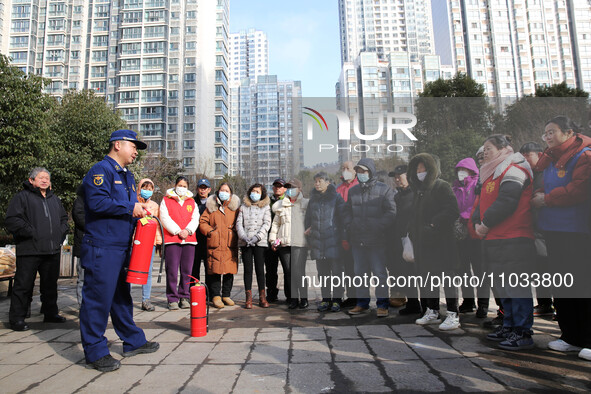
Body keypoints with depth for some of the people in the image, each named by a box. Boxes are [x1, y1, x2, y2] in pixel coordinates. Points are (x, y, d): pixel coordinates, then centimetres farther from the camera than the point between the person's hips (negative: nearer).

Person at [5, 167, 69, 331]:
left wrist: (61, 234, 12)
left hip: (53, 250, 6)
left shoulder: (55, 199, 18)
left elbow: (64, 218, 27)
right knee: (24, 284, -1)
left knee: (50, 284, 14)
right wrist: (31, 232, -15)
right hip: (29, 251, -6)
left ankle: (50, 313, 26)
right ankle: (17, 318, 10)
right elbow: (12, 220, -10)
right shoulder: (22, 197, -1)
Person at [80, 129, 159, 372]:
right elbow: (97, 202, -24)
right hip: (102, 249, -10)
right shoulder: (101, 170, -10)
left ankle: (133, 341, 27)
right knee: (98, 297, -2)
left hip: (122, 247, 10)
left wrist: (140, 210, 6)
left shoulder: (127, 175, 20)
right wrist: (130, 208, -19)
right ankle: (95, 352, 9)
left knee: (121, 296, 17)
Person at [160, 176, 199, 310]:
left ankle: (184, 298, 13)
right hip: (172, 239, -3)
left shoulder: (192, 202, 18)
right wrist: (178, 231, -11)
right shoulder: (166, 200, 9)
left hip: (189, 239, 3)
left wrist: (188, 230, -9)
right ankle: (173, 299, 4)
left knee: (187, 270, 4)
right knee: (172, 270, -4)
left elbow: (195, 219, 9)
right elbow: (165, 218, -2)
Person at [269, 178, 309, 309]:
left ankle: (303, 298, 3)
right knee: (288, 272, 4)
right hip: (283, 244, 3)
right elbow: (275, 223, 20)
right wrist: (273, 239, 12)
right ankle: (292, 299, 15)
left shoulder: (306, 204, 10)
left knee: (298, 271, -12)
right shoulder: (281, 205, 17)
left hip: (300, 244, -3)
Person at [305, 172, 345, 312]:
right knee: (322, 272, 10)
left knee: (337, 271, 0)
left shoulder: (336, 197, 0)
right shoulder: (313, 199, 13)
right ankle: (325, 299, 19)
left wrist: (342, 238, -8)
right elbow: (308, 220, 19)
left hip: (333, 241, -4)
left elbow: (342, 218, -3)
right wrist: (309, 239, 13)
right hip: (317, 241, 4)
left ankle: (337, 299, 11)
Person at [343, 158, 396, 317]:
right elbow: (347, 212, 18)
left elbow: (391, 213, -7)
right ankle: (362, 303, 25)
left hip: (377, 240, -5)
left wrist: (376, 228, -16)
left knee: (379, 272, 1)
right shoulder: (353, 191, 14)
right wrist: (348, 231, 7)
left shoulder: (384, 190, -2)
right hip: (357, 240, 5)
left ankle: (382, 304, 13)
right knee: (360, 272, 12)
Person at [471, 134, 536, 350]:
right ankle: (509, 326, 26)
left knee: (515, 286, -5)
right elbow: (481, 201, 19)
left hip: (513, 241, -10)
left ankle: (522, 333, 2)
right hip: (493, 240, 10)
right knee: (502, 286, 15)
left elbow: (506, 202, -20)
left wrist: (487, 223, -13)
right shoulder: (491, 174, 21)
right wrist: (477, 223, 2)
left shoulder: (513, 170, -9)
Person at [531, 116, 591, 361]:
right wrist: (538, 195, 6)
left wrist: (546, 199, -11)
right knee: (560, 285, 12)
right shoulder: (549, 159, 16)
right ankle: (571, 338, 23)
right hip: (553, 230, 8)